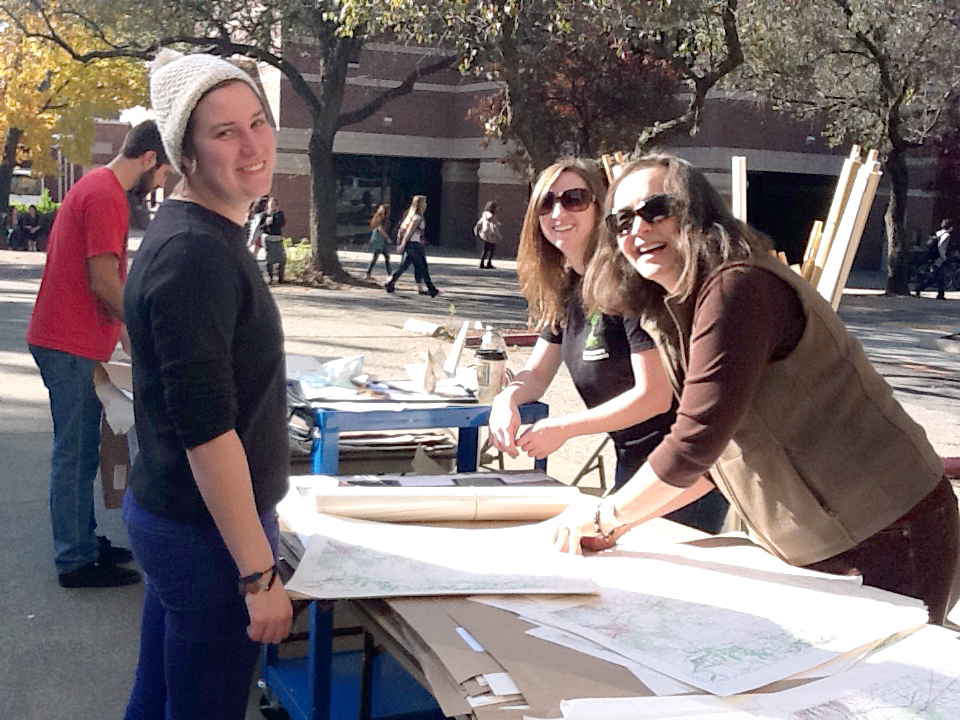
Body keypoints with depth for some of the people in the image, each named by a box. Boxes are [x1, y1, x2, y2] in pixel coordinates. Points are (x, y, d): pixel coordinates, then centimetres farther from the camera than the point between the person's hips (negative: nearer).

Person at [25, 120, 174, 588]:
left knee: (81, 453, 16)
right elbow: (104, 282, -20)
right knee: (75, 454, -2)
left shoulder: (96, 187, 16)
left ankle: (83, 542, 26)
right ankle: (75, 562, 7)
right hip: (71, 346, -10)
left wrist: (125, 330, 16)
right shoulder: (106, 196, -17)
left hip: (70, 342, 10)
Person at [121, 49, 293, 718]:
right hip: (208, 533, -9)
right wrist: (259, 573, -22)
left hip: (168, 512, 9)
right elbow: (206, 428, -25)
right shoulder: (195, 254, -22)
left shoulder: (206, 235, 9)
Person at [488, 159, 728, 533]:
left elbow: (655, 396, -24)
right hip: (631, 463, 9)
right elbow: (537, 373, 11)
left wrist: (564, 428, -23)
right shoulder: (566, 288, 5)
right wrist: (507, 400, -12)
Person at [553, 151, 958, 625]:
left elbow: (696, 442, -25)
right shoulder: (669, 316, 9)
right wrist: (623, 521, 5)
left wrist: (603, 516, -12)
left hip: (890, 540, -9)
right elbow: (715, 458, 13)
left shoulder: (739, 288, -22)